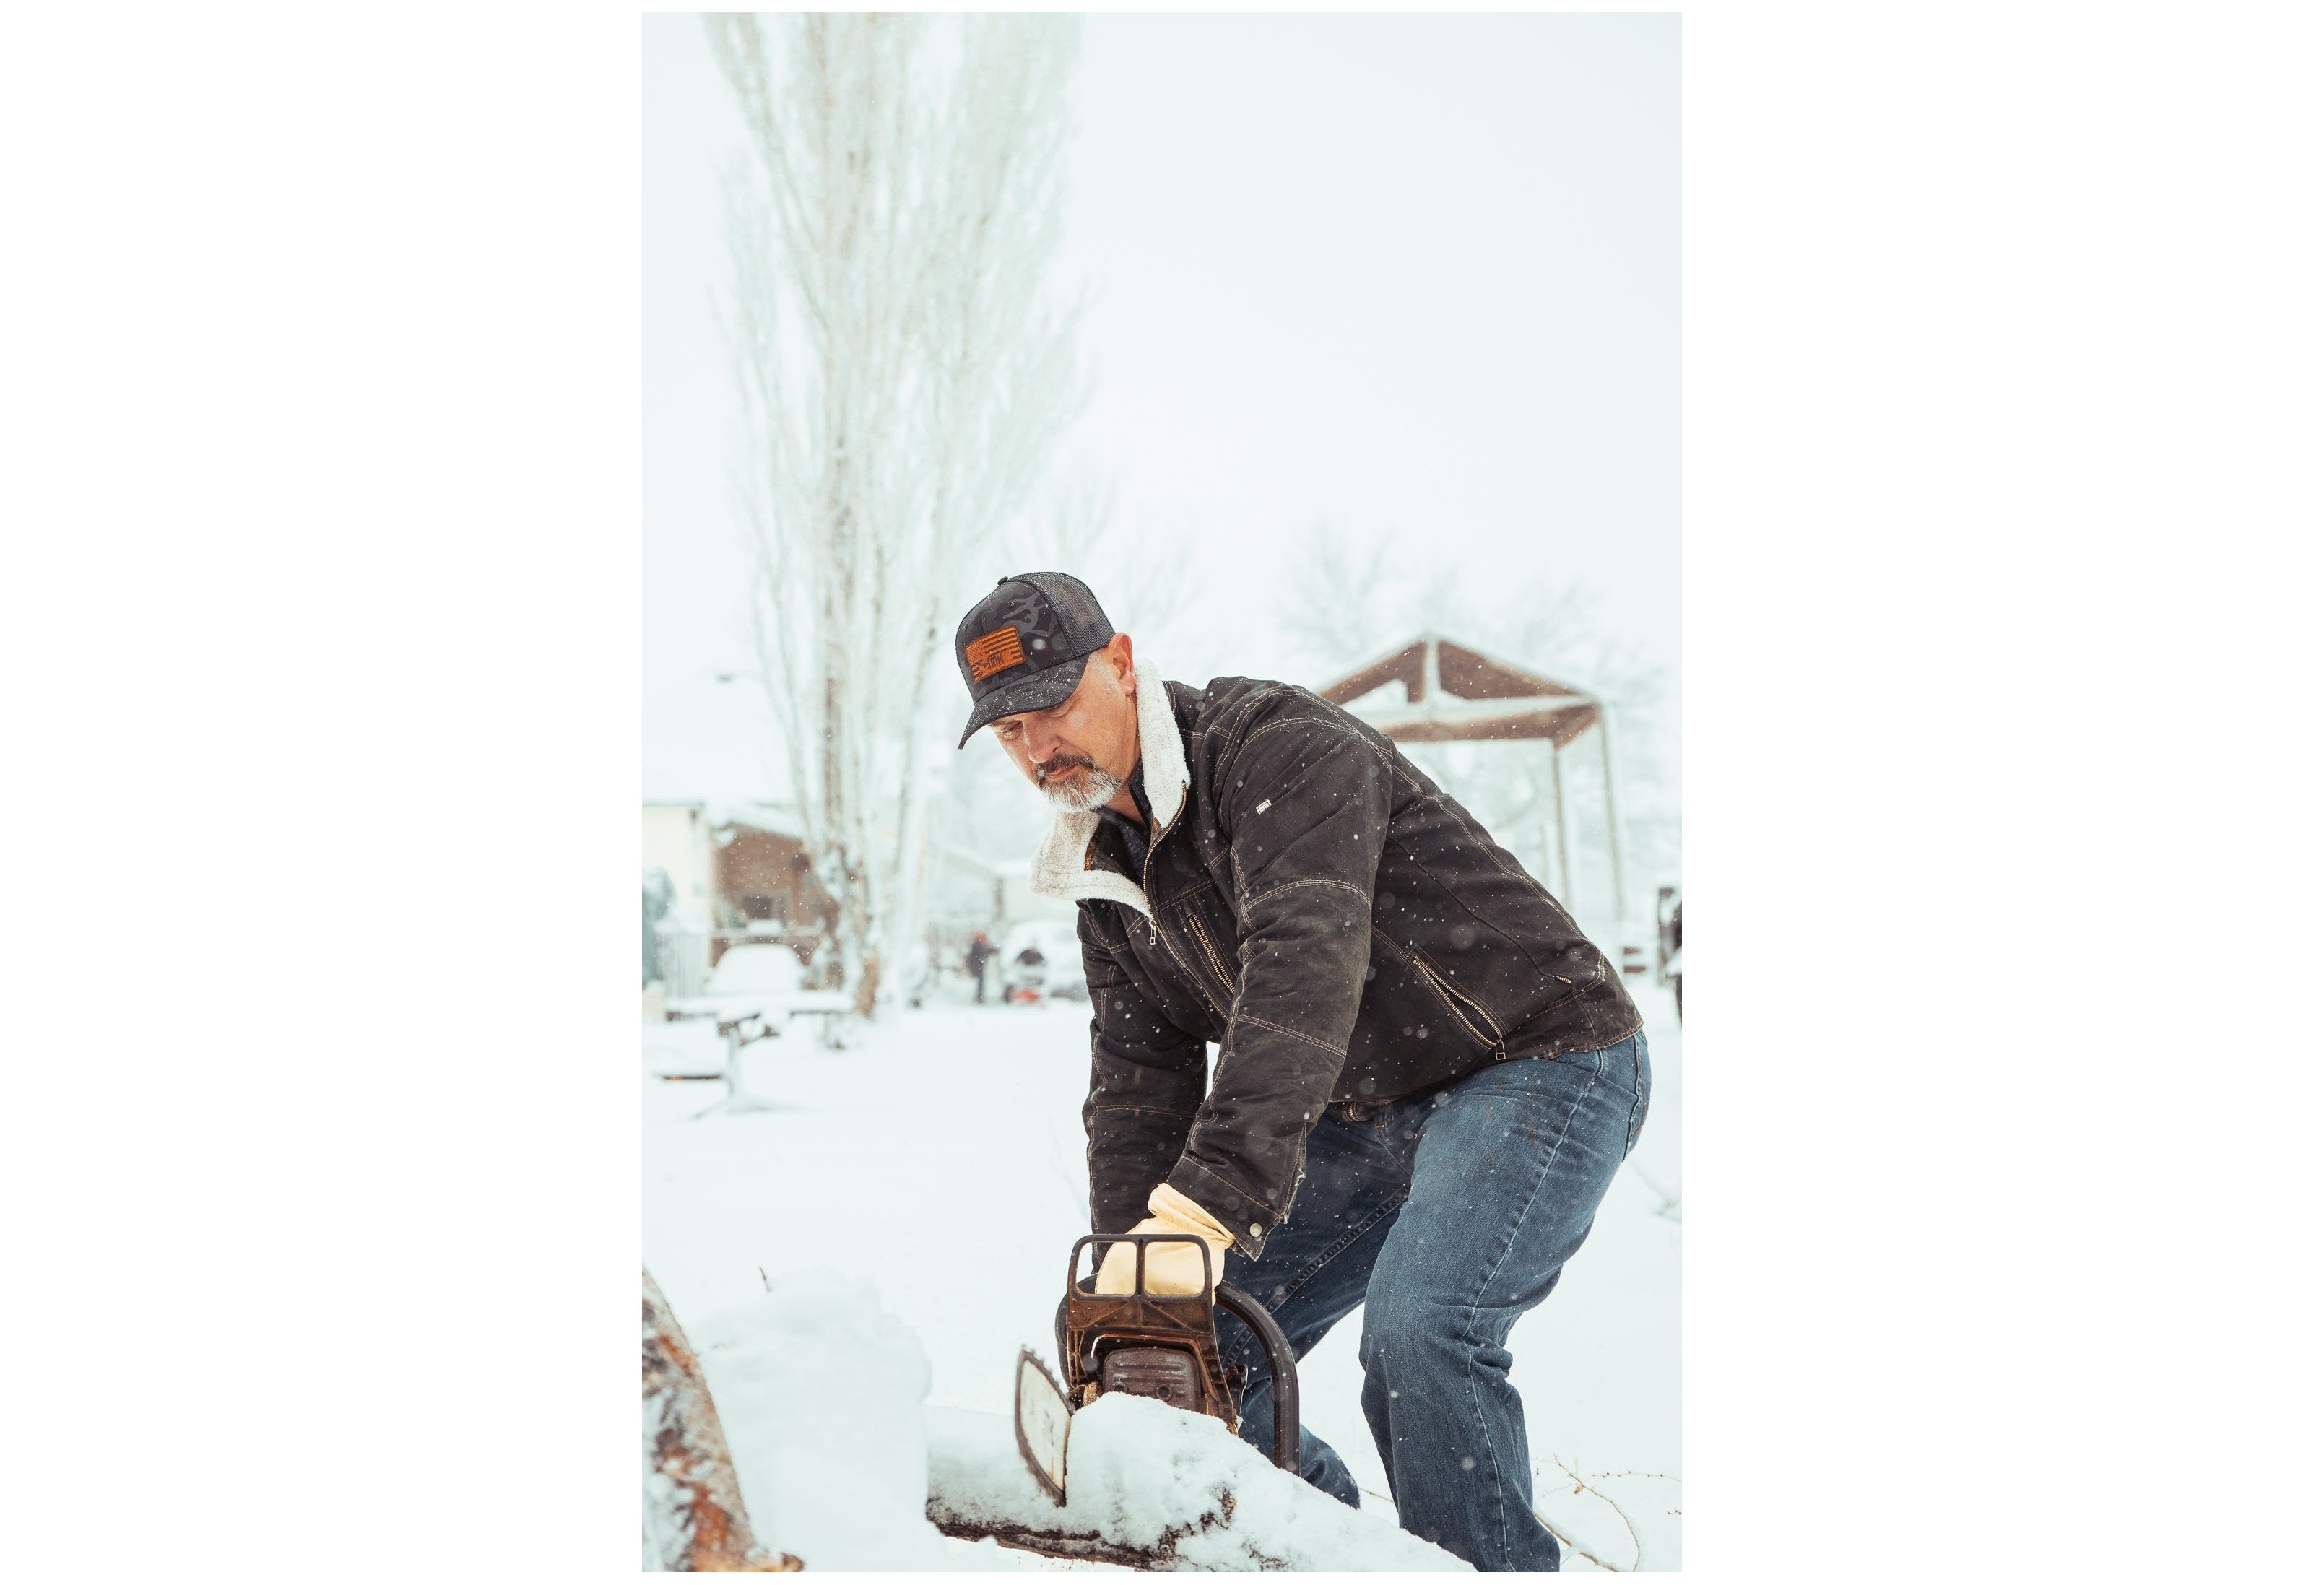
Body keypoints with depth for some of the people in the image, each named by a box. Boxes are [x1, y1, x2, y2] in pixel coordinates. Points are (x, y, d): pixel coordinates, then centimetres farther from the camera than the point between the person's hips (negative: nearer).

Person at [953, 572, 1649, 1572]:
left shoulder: (1278, 747, -22)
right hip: (1368, 1115, 8)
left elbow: (1307, 969, -37)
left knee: (1417, 1334, -30)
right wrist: (1122, 1274, -6)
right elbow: (1140, 1085, 5)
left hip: (1545, 1068, -8)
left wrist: (1202, 1211, -45)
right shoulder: (1108, 872, 5)